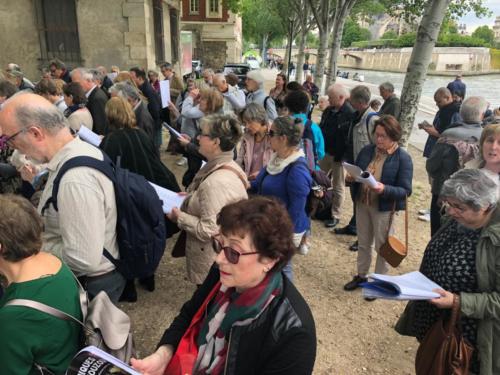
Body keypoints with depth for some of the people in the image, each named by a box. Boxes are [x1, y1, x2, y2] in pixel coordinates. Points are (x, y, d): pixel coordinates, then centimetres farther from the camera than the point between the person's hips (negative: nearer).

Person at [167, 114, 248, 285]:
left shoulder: (216, 182, -32)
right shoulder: (229, 166, -1)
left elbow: (209, 230, -28)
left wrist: (180, 217, -16)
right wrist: (190, 197, 6)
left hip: (213, 262, -9)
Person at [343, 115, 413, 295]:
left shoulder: (403, 158, -15)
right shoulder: (367, 150, -1)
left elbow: (406, 191, -17)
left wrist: (384, 189, -34)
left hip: (384, 208, -5)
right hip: (362, 203, 5)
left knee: (382, 247, 12)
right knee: (363, 243, 20)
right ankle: (361, 275, 40)